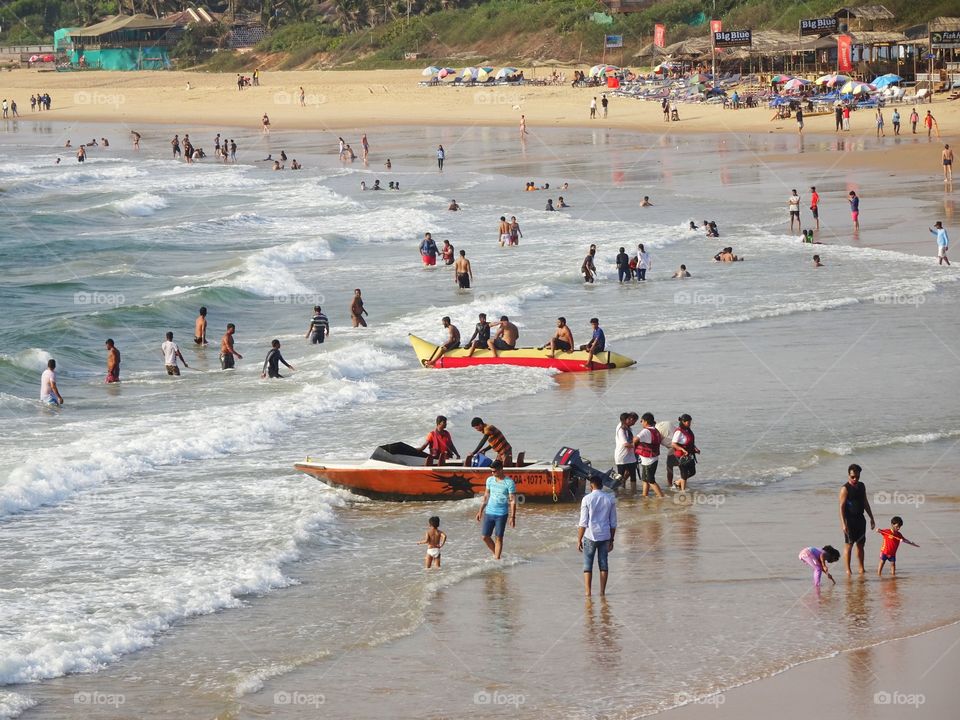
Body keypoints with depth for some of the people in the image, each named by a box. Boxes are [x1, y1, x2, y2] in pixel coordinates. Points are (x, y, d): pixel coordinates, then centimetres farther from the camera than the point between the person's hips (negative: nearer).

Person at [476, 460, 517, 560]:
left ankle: (497, 559, 5)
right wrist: (480, 511, 16)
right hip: (489, 512, 5)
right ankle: (495, 554, 24)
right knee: (485, 536, 5)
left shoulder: (509, 482, -10)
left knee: (498, 537, -1)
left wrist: (512, 517, -15)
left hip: (501, 514, -5)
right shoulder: (490, 480, 5)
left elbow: (513, 501, -10)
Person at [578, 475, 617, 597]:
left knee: (587, 565, 4)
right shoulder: (610, 499, 3)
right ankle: (602, 592, 10)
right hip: (605, 536, 3)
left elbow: (583, 523, -8)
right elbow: (613, 523, 7)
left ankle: (588, 592, 0)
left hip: (590, 536, -3)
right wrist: (611, 540, 15)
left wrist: (579, 540, -2)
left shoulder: (587, 499, -7)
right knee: (603, 564, 9)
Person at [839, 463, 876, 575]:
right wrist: (843, 523, -21)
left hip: (860, 519, 7)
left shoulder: (861, 486, 11)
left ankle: (861, 569, 18)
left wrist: (871, 518, 20)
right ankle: (848, 570, -3)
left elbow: (865, 503, 20)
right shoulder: (845, 489, -10)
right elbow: (842, 507, -14)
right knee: (848, 545, -5)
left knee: (860, 544, 10)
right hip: (849, 519, -7)